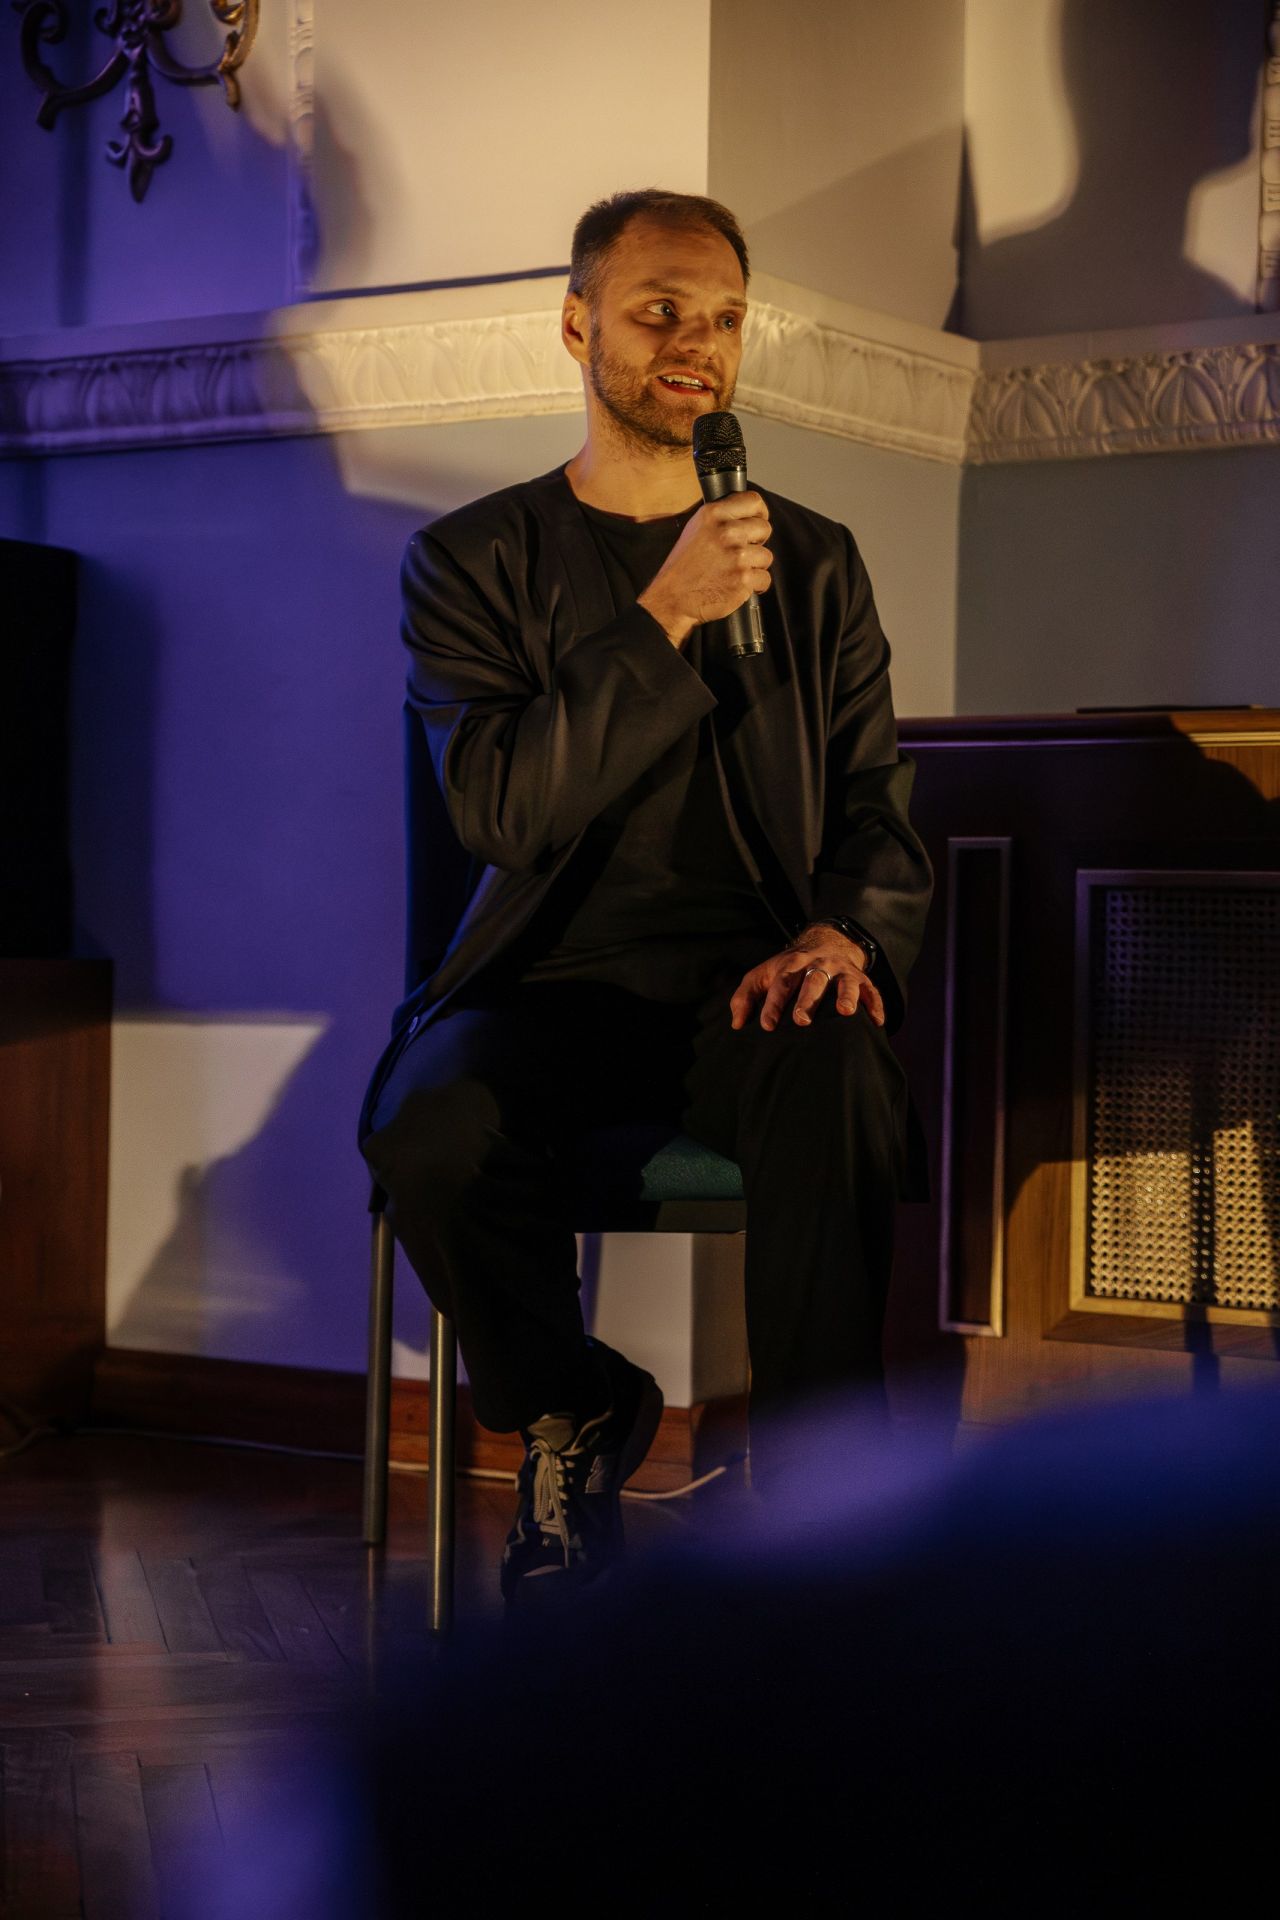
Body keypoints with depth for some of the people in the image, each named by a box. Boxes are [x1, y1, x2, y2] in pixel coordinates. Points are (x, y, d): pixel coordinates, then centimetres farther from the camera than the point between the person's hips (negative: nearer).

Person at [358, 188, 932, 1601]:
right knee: (431, 1129, -33)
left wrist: (844, 930, -12)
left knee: (835, 1097, -36)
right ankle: (571, 1420, -1)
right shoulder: (474, 560, 10)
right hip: (552, 985, 0)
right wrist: (666, 617, -16)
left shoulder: (815, 565, 17)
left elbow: (878, 808, 11)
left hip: (750, 987, 1)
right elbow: (503, 809, -7)